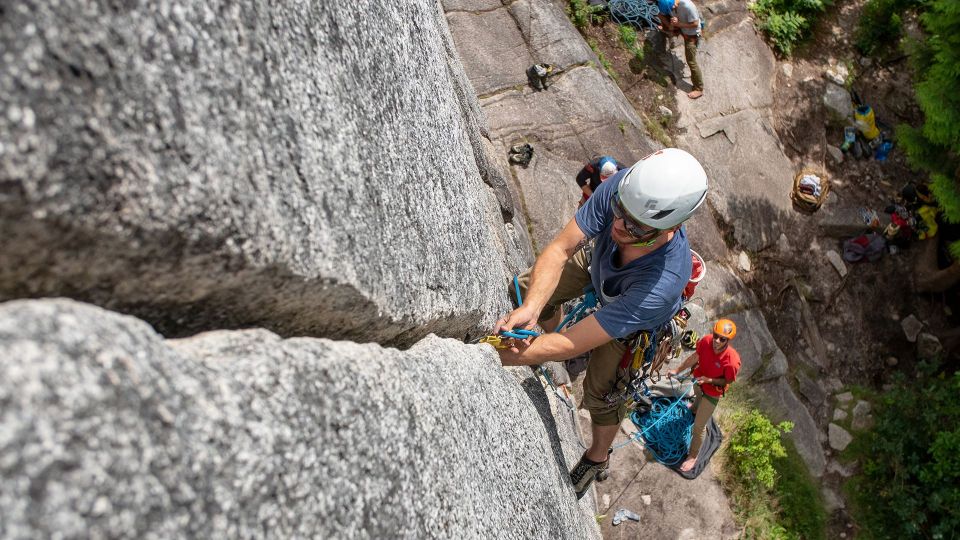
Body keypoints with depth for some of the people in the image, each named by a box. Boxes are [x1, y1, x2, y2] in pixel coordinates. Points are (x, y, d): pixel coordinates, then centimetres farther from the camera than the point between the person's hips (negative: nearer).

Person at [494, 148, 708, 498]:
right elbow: (560, 248, -34)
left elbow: (573, 343, -46)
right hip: (600, 264, 4)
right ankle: (548, 337, 42)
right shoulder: (622, 188, -41)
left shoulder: (663, 283, -50)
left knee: (602, 392, 2)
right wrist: (530, 309, -51)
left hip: (638, 319, -4)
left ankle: (596, 459, 36)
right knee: (527, 288, 7)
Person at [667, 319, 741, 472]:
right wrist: (677, 370, -3)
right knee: (699, 396, 41)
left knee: (698, 426, 5)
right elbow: (695, 357, -9)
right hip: (699, 381, 5)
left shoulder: (732, 360, -41)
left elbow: (727, 381, -21)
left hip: (713, 392, -5)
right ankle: (695, 409, 78)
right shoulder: (706, 341, -30)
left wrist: (709, 380, -34)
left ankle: (693, 456, 30)